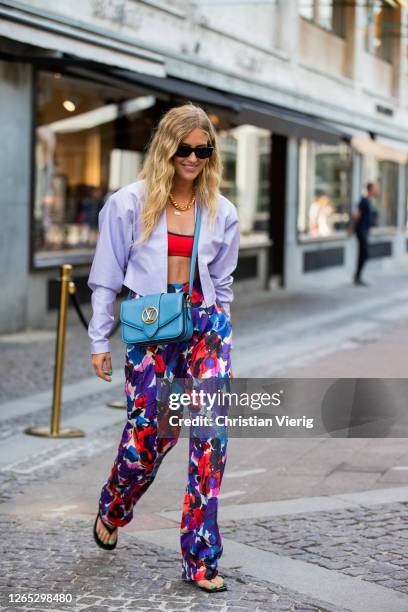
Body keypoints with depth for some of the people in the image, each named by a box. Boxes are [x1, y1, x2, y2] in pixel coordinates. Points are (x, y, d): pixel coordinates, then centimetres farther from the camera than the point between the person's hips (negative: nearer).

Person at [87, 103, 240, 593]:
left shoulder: (221, 212, 7)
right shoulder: (129, 204, -1)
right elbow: (106, 278, 2)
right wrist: (100, 341, 2)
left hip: (206, 323, 2)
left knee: (211, 433, -10)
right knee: (148, 431, -2)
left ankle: (201, 558, -3)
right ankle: (112, 510, 33)